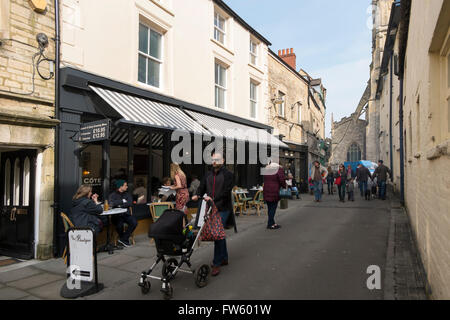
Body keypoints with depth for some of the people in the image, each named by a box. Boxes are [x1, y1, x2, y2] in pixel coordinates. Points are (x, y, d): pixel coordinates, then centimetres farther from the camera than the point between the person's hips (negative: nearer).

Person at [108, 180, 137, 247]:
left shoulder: (127, 194, 16)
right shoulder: (112, 195, 6)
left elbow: (130, 203, -2)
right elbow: (111, 204, -14)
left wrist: (120, 205, -12)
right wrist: (122, 201, -13)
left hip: (126, 214, 3)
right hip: (117, 215, -3)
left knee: (134, 222, -24)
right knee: (119, 225, -33)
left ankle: (123, 239, -11)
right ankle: (125, 240, -4)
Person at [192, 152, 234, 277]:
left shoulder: (227, 174, -3)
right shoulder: (208, 175, 16)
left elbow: (226, 191, -14)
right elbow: (202, 187, 10)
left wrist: (213, 198, -25)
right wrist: (197, 195, -12)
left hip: (222, 209, -6)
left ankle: (217, 264, -3)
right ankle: (224, 258, 29)